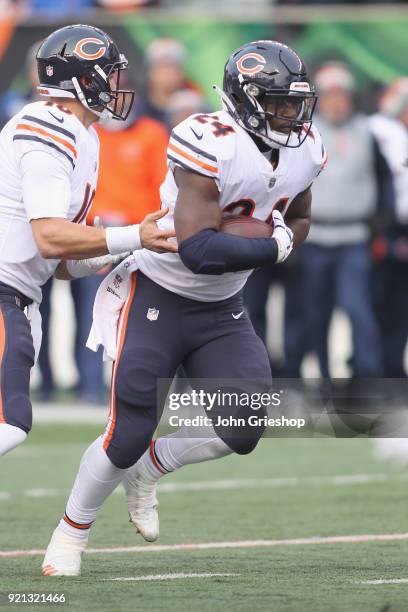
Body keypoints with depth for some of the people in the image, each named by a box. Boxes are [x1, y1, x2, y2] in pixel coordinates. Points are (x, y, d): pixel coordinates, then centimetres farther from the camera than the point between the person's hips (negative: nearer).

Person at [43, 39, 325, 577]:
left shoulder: (305, 151, -4)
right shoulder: (211, 146, -28)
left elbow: (298, 218, 17)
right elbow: (198, 250, -34)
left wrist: (287, 237, -6)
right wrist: (272, 249, -24)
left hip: (223, 311, 6)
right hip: (160, 301, -6)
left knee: (244, 431, -6)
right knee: (128, 437, -4)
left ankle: (147, 472, 21)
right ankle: (72, 532, 20)